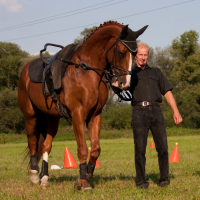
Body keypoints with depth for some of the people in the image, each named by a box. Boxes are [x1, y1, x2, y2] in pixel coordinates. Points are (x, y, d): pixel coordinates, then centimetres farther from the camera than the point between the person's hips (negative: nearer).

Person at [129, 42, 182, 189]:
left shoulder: (156, 72, 23)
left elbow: (167, 92, 16)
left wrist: (176, 111, 6)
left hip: (156, 111, 1)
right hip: (139, 112, -1)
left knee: (162, 147, -8)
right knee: (140, 148, -5)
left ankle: (164, 179, -1)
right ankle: (141, 181, 3)